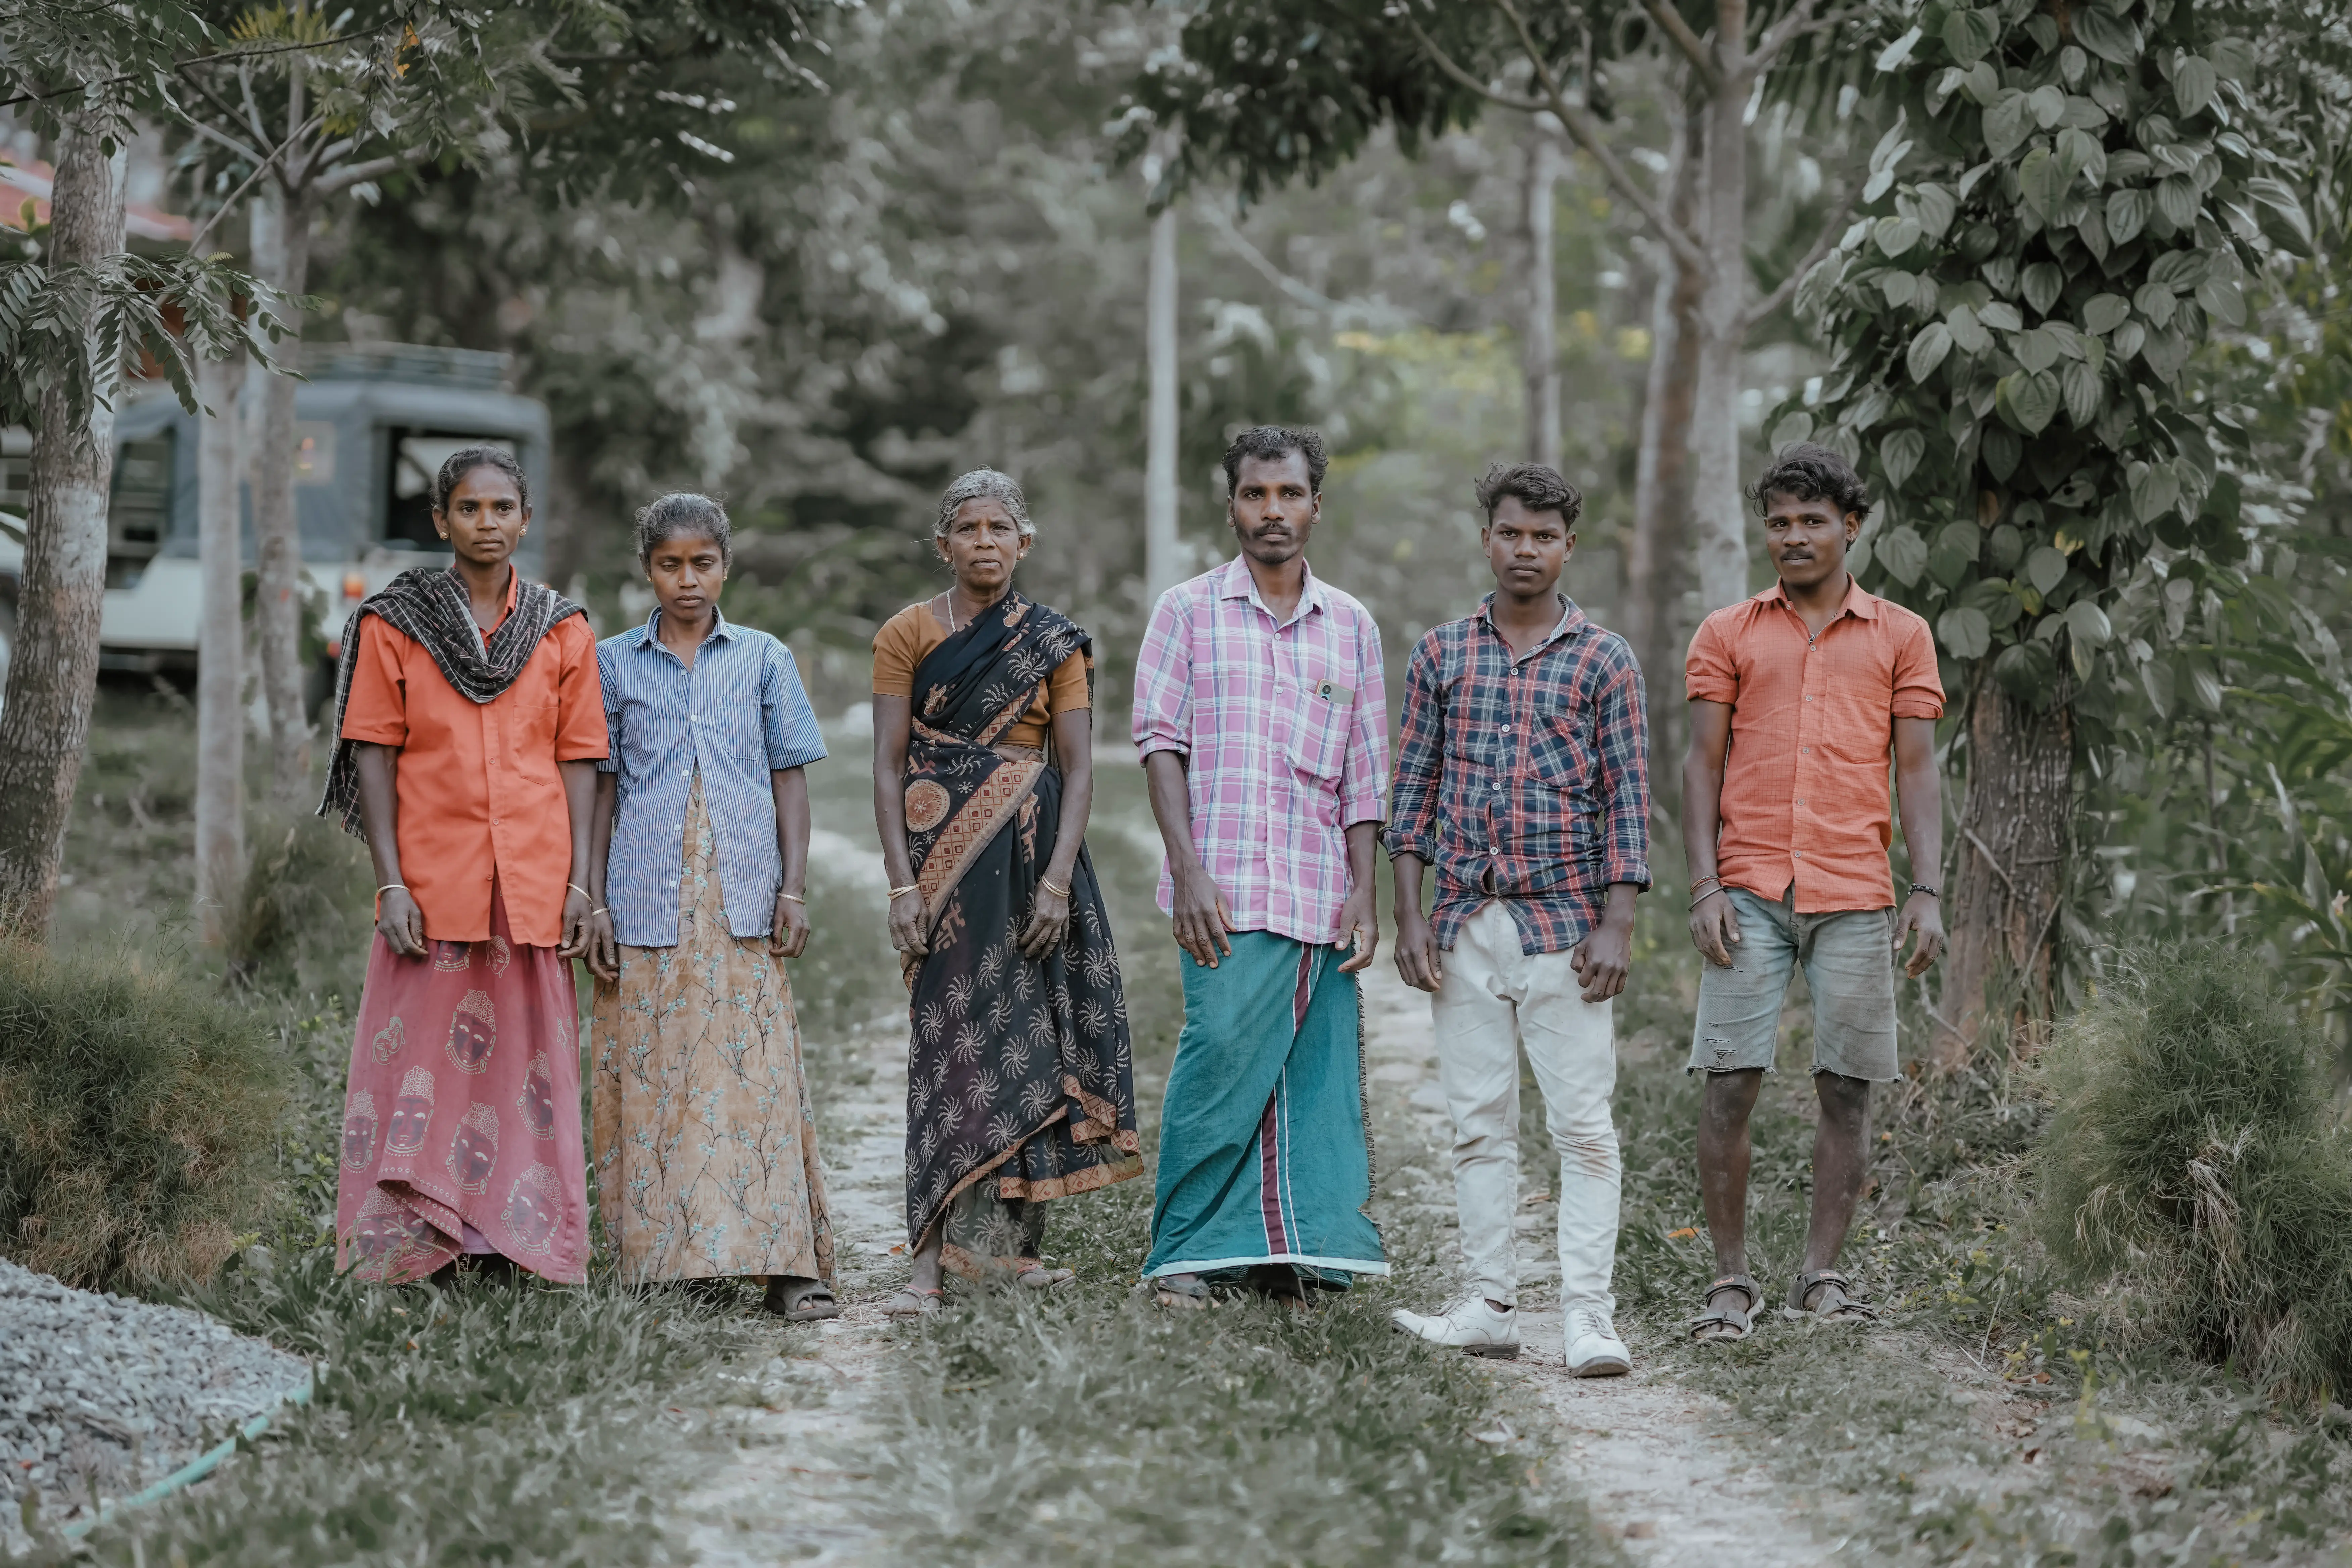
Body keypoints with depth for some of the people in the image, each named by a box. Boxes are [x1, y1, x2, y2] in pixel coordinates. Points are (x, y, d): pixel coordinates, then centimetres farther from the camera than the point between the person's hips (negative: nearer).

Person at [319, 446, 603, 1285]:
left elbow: (578, 762, 8)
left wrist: (580, 884, 0)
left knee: (524, 1063, 2)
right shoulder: (392, 625, 5)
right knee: (419, 1061, -2)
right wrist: (390, 883, -7)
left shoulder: (562, 632, 9)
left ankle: (513, 1254, 7)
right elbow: (374, 754, 1)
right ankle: (416, 1261, 2)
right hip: (430, 883, -1)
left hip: (533, 888, 1)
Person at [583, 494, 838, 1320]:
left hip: (743, 904, 0)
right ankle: (662, 1262, 5)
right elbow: (600, 788, 10)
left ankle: (786, 1263, -9)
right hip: (646, 904, 0)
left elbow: (789, 779, 10)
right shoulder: (614, 664, 9)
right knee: (651, 1081, -1)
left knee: (758, 1074, -7)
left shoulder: (765, 660, 10)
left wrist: (794, 888, 2)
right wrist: (593, 901, 3)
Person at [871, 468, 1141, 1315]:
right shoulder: (907, 634, 4)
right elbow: (889, 767, 0)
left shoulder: (1056, 642, 7)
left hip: (1031, 853, 2)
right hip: (944, 853, -2)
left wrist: (1058, 880, -10)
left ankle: (1012, 1241, 9)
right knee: (950, 1036, -8)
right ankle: (933, 1260, -10)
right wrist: (903, 885, -9)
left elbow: (1079, 769, 2)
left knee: (1028, 1036, 0)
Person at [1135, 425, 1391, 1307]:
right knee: (1221, 1064, -11)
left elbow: (1364, 774, 14)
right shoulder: (1188, 612, 6)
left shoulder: (1351, 627, 15)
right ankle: (1185, 1254, -2)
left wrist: (1363, 896, 6)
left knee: (1317, 1077, 0)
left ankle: (1292, 1250, 6)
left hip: (1322, 896, 4)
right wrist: (1189, 871, -11)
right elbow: (1160, 744, 0)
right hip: (1226, 893, -4)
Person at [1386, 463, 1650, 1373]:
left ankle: (1590, 1316, -5)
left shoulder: (1604, 661, 1)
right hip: (1466, 922, 3)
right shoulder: (1441, 655, 8)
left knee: (1583, 1125, -5)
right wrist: (1410, 916, 2)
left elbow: (1627, 799, -1)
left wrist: (1617, 926, -9)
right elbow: (1413, 788, 9)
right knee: (1479, 1122, 6)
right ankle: (1491, 1307, 11)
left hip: (1564, 924, -3)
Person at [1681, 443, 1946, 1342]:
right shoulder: (1728, 635, 10)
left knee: (1847, 1090, 1)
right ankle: (1731, 1279, 2)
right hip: (1751, 894, 0)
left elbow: (1917, 770, 8)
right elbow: (1703, 765, 7)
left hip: (1857, 894, 1)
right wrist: (1704, 884, -4)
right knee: (1730, 1084, -5)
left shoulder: (1900, 637, 11)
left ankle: (1822, 1274, 10)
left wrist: (1928, 891, -2)